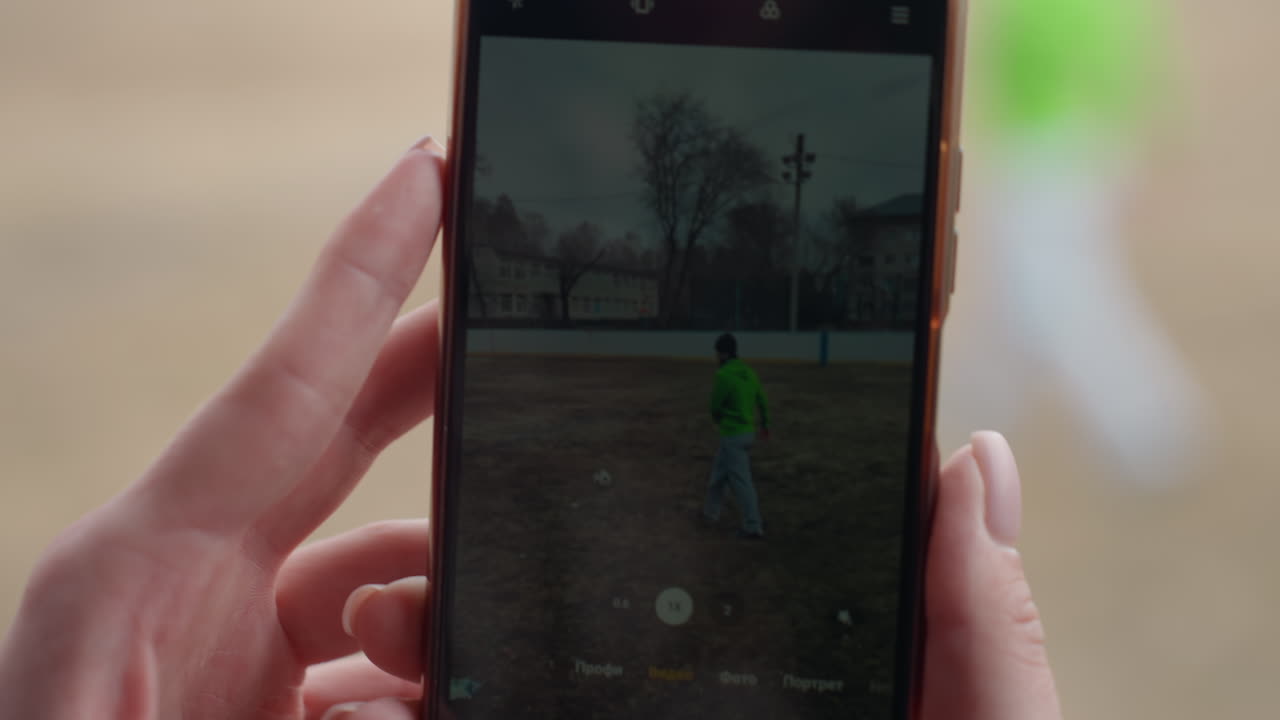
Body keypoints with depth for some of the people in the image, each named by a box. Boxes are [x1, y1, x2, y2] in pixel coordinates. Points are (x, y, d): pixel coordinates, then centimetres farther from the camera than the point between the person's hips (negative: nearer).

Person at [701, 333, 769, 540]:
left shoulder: (723, 375, -19)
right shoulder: (749, 373, 7)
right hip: (748, 432, 9)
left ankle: (753, 528, -2)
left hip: (732, 436, -9)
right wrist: (764, 425, 34)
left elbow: (715, 407, -13)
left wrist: (717, 419, 11)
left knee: (740, 482, -4)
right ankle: (711, 513, 34)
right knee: (719, 468, 23)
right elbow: (761, 401, 17)